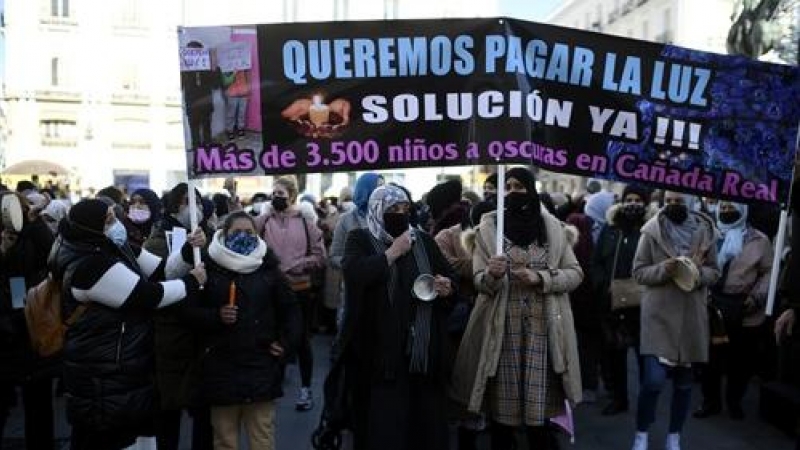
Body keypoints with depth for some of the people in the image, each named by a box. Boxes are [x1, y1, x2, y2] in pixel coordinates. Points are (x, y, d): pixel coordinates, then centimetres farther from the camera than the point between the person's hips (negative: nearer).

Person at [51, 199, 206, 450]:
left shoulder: (118, 250, 4)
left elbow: (164, 270, 10)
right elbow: (152, 296, -22)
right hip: (102, 379, -9)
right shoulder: (91, 266, -25)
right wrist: (192, 282, -10)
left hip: (123, 369, 9)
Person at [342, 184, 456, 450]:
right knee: (383, 420, 1)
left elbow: (451, 279, 14)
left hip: (423, 348, 4)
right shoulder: (360, 240, 2)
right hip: (382, 348, -3)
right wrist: (393, 252, -13)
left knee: (425, 417, 10)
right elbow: (353, 273, -18)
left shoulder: (423, 241, 12)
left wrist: (447, 288, -8)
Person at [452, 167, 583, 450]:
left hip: (542, 327, 1)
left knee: (540, 407, -1)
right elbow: (479, 282, 0)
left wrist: (539, 278, -11)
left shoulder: (553, 227, 5)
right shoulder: (489, 227, 2)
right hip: (502, 328, 0)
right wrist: (492, 274, -23)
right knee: (501, 405, 2)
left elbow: (575, 273, 6)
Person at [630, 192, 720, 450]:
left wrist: (698, 272, -13)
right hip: (658, 315, -3)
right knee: (654, 379, -11)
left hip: (691, 316, 3)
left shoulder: (705, 232, 3)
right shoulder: (652, 231, -4)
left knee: (684, 381, 11)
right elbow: (638, 272, -3)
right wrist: (663, 269, -21)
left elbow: (714, 273, 8)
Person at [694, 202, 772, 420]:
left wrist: (756, 297, -14)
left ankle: (734, 400, 31)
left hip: (746, 312, -1)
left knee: (743, 360, 11)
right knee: (711, 358, 8)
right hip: (713, 307, 1)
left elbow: (768, 272, -1)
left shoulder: (759, 240, 0)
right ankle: (711, 401, 25)